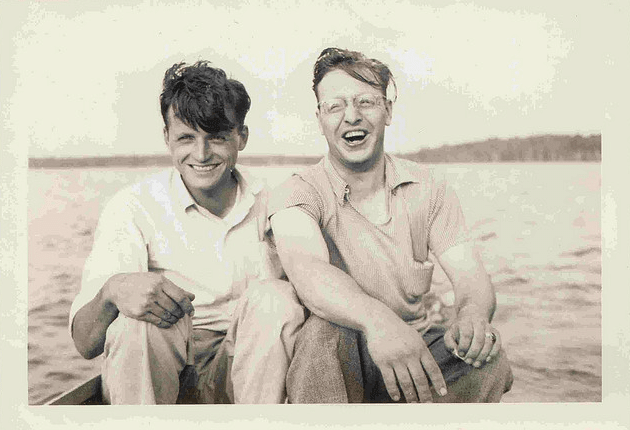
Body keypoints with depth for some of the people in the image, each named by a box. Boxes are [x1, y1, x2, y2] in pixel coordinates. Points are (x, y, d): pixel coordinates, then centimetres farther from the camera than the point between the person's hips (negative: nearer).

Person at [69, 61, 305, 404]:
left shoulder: (270, 205, 0)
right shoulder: (132, 208, -8)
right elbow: (85, 343, -14)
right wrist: (113, 290, -37)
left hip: (243, 373, 2)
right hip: (145, 379, -2)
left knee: (274, 295, -25)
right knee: (139, 310, -31)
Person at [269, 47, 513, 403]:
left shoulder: (429, 188, 4)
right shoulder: (297, 194, -9)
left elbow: (471, 276, -5)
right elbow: (307, 267, -31)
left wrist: (473, 313, -31)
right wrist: (376, 318, -53)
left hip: (413, 350, 4)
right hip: (336, 361, -3)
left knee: (488, 356, -26)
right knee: (324, 331, -36)